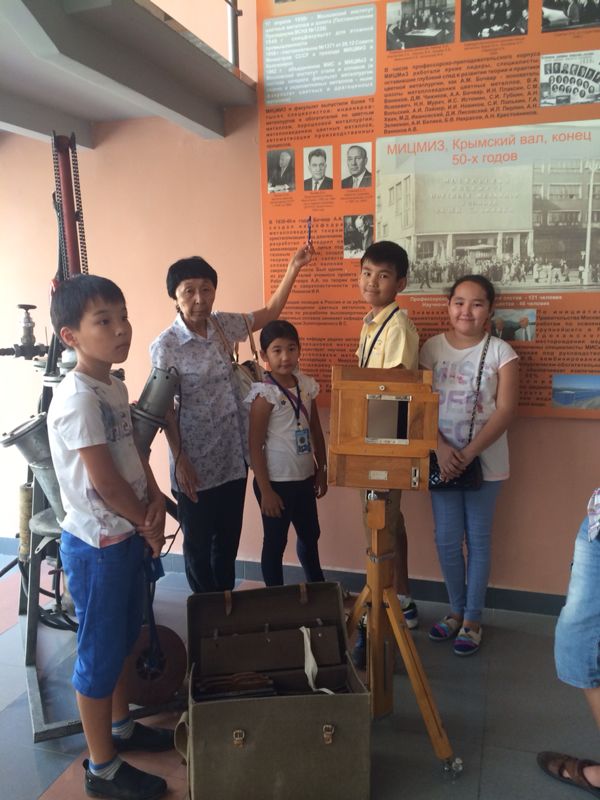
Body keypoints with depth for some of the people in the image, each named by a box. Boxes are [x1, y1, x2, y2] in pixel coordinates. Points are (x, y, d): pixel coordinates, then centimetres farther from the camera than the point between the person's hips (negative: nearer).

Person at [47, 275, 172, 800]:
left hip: (127, 535, 9)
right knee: (100, 652, 8)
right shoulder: (77, 398, -23)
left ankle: (121, 727, 45)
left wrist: (155, 502, -6)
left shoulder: (115, 386, 4)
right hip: (97, 544, -9)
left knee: (126, 637, 23)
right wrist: (147, 523, -9)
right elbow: (105, 482, -23)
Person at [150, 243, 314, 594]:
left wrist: (293, 268, 7)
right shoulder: (165, 346, -15)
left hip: (233, 455, 6)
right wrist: (179, 460, -13)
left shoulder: (224, 325, 0)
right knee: (199, 542, 13)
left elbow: (270, 313, 12)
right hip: (197, 460, -5)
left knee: (229, 537, 19)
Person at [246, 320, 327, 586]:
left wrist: (322, 470, 12)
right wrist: (265, 490, -15)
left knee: (310, 535, 23)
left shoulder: (306, 385, 1)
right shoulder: (265, 395, -17)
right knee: (275, 542, 10)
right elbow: (255, 446, -16)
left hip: (304, 478, 7)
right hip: (277, 482, -7)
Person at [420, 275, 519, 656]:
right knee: (446, 539, 9)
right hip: (442, 458, 2)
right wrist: (441, 448, -16)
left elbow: (505, 410, -11)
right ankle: (456, 610, 29)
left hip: (485, 461, -2)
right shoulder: (432, 348, 1)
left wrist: (469, 452, -19)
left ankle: (473, 619, 23)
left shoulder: (500, 352, -5)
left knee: (478, 539, 8)